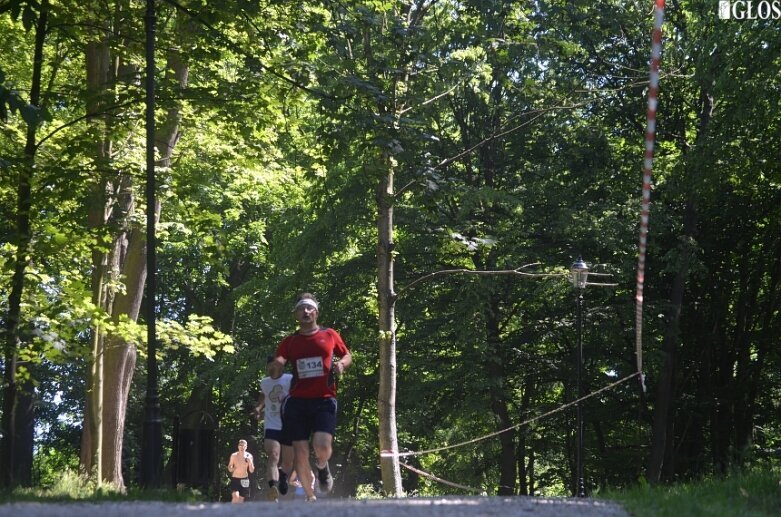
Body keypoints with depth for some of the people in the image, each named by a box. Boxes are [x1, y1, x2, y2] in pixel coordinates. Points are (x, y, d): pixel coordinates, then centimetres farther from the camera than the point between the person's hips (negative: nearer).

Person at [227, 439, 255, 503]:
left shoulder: (249, 456, -3)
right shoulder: (234, 456, -4)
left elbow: (251, 471, -1)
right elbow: (229, 468, 3)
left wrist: (250, 462, -19)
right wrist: (233, 468, -20)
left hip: (244, 480, 2)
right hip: (235, 479, -2)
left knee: (241, 498, 6)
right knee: (235, 497, -20)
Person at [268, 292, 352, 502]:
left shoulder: (330, 335, 9)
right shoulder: (289, 342, 10)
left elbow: (348, 356, 22)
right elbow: (274, 374, 11)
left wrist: (341, 364, -1)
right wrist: (276, 367, -14)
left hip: (324, 400, -1)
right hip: (297, 401, 2)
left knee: (322, 446, -21)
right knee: (300, 452, -4)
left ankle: (322, 468, 16)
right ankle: (310, 497, 13)